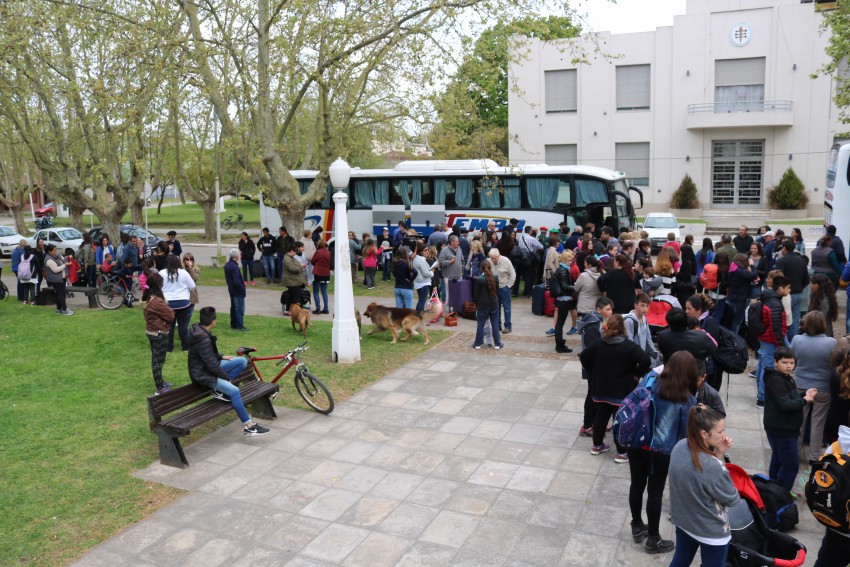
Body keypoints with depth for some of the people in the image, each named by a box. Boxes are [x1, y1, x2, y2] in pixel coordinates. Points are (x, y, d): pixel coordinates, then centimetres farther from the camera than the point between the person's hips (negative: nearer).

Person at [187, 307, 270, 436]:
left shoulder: (199, 329, 1)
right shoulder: (203, 340, -29)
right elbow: (212, 366, -25)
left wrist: (221, 357, 12)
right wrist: (228, 378, -14)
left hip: (210, 366, 10)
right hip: (203, 374, -10)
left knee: (242, 361, 2)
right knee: (234, 391, -26)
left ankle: (220, 389, 0)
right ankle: (249, 426, -21)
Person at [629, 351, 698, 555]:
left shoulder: (652, 383, -5)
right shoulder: (687, 400, -13)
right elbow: (686, 432, -2)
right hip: (661, 451, -4)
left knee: (637, 485, 17)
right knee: (655, 493, 10)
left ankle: (637, 527, 37)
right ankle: (653, 540, 26)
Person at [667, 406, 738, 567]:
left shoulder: (679, 447, -14)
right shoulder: (713, 467, -35)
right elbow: (732, 499, -18)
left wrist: (717, 455, -12)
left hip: (683, 521, 6)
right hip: (711, 531, -6)